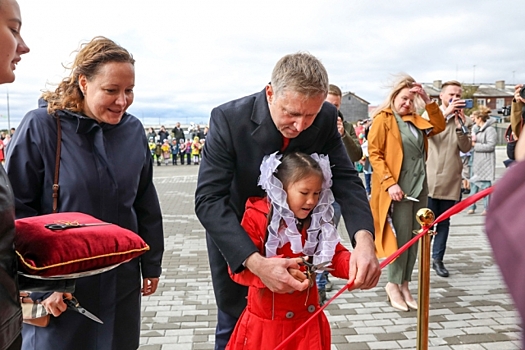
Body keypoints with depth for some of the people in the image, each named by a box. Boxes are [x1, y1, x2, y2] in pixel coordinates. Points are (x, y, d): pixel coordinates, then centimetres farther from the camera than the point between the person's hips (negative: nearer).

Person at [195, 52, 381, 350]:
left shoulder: (326, 119, -18)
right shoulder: (228, 119, -30)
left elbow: (345, 179, -17)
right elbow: (209, 200, -33)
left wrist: (364, 238, -36)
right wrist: (255, 262, -45)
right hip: (234, 238, -3)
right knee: (234, 325, 13)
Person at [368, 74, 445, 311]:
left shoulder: (415, 120, 16)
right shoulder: (382, 119, -5)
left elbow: (439, 126, 18)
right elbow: (374, 154, -11)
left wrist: (428, 101, 6)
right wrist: (389, 183, -20)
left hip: (419, 186, 7)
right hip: (398, 187, -7)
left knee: (414, 238, 9)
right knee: (401, 237, -5)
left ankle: (404, 285, 19)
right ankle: (393, 285, 11)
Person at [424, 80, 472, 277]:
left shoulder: (462, 120, 9)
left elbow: (466, 148, -1)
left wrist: (459, 125, -13)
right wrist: (446, 113, -25)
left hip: (451, 180, 3)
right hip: (430, 178, -3)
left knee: (444, 221, 9)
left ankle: (438, 259, 19)